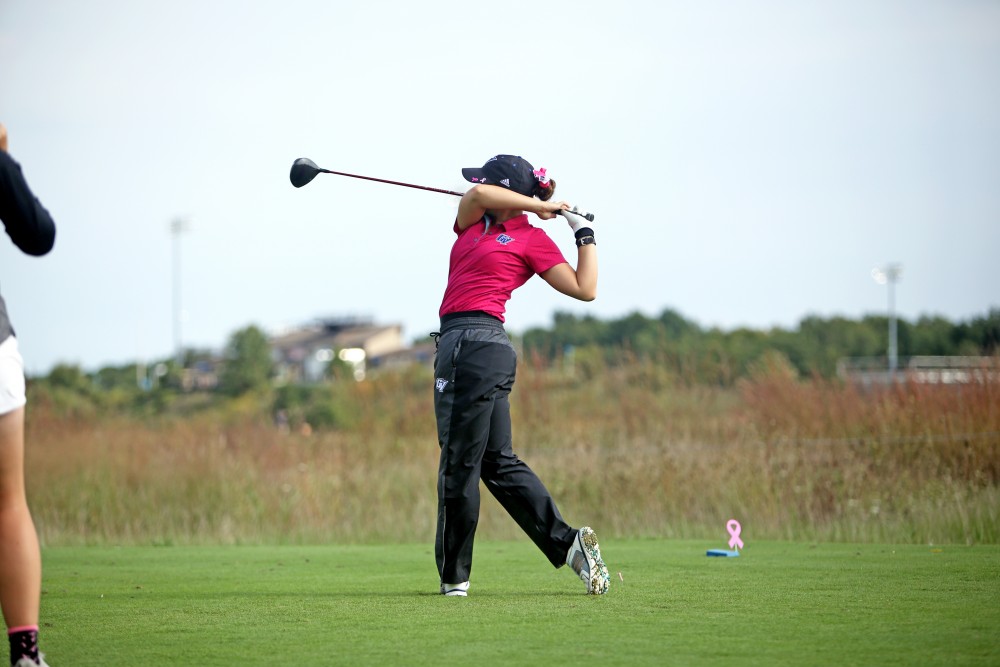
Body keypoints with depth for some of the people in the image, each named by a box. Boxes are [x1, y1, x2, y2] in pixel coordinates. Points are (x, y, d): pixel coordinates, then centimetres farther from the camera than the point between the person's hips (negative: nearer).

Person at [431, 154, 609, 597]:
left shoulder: (531, 238, 1)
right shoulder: (474, 224, 20)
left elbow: (585, 290, -1)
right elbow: (477, 196, -3)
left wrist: (585, 234, 0)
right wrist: (539, 204, 0)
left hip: (478, 342, -7)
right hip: (457, 343, 7)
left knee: (459, 461, -5)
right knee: (497, 461, 6)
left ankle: (454, 576, 2)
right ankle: (568, 543, 6)